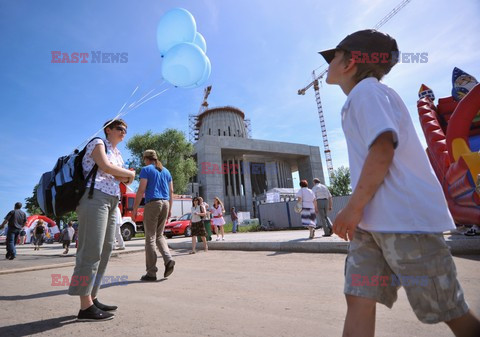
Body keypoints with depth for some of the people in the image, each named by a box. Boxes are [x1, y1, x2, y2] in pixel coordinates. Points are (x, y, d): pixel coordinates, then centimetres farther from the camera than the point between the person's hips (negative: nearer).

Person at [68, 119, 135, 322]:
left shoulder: (117, 154, 25)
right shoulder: (98, 143, 3)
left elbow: (127, 180, 21)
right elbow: (105, 166, -13)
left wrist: (124, 176, -2)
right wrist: (129, 173, 0)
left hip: (111, 202, 9)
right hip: (95, 197, -9)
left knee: (104, 250, 6)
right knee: (91, 249, -11)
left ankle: (92, 299, 13)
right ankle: (86, 307, -8)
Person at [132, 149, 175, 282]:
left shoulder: (146, 170, 0)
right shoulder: (166, 171, 17)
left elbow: (141, 191, -9)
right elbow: (171, 191, 15)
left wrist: (134, 209, -4)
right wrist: (169, 209, 19)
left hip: (152, 204, -5)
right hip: (165, 204, 6)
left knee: (150, 238, 0)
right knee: (159, 235, 16)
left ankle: (151, 273, 3)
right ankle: (168, 259, -4)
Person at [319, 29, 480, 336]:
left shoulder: (366, 90, -5)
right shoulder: (360, 98, 23)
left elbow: (383, 148, -20)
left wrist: (354, 207, -17)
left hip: (405, 216, -9)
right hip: (372, 219, 9)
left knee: (451, 312, 6)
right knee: (359, 298, 7)